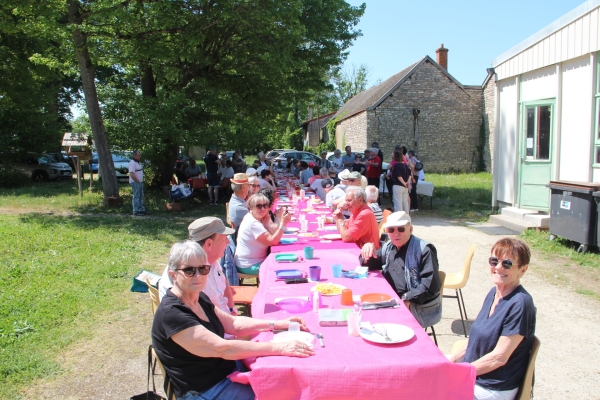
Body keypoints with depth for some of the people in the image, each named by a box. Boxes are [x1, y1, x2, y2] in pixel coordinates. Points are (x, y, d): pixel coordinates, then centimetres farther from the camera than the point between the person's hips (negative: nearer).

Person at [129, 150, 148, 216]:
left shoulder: (137, 162, 16)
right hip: (135, 182, -10)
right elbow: (132, 174, -24)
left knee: (141, 196, 14)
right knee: (136, 197, -6)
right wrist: (138, 181, -18)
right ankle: (136, 211, -2)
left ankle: (142, 210, 21)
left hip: (140, 182, 10)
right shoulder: (132, 163, -16)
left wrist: (141, 181, 12)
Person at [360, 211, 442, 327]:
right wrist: (368, 252, -6)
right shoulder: (388, 247, 8)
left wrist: (407, 301, -26)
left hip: (420, 308, -7)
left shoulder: (424, 250, -12)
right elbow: (371, 264, 16)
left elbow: (430, 285, -19)